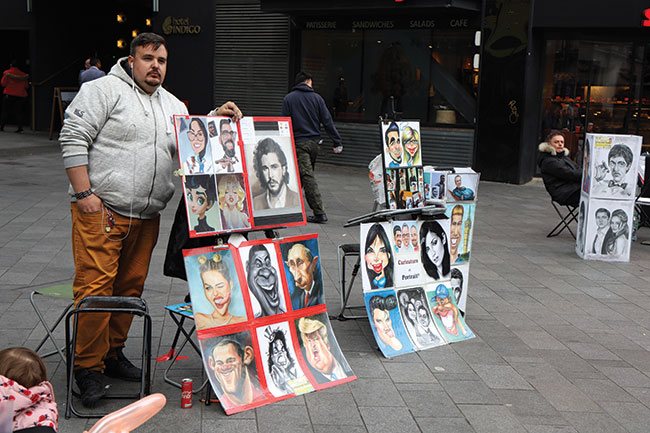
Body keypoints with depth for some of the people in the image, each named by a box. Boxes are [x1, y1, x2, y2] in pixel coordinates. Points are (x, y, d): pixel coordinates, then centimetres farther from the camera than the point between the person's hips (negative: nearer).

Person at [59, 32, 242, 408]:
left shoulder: (174, 106, 19)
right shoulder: (105, 90, -2)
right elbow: (73, 138, -8)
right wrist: (84, 193, -14)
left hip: (146, 218, 6)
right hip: (101, 210, -6)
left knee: (131, 287, 10)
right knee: (96, 287, -9)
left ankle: (112, 353, 25)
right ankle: (89, 367, 2)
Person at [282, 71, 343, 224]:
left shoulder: (288, 99, 0)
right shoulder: (316, 97, 4)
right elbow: (327, 121, 0)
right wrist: (337, 142, 1)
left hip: (298, 142, -3)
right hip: (314, 142, 4)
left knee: (307, 176, -8)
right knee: (307, 175, 17)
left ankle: (319, 213, -15)